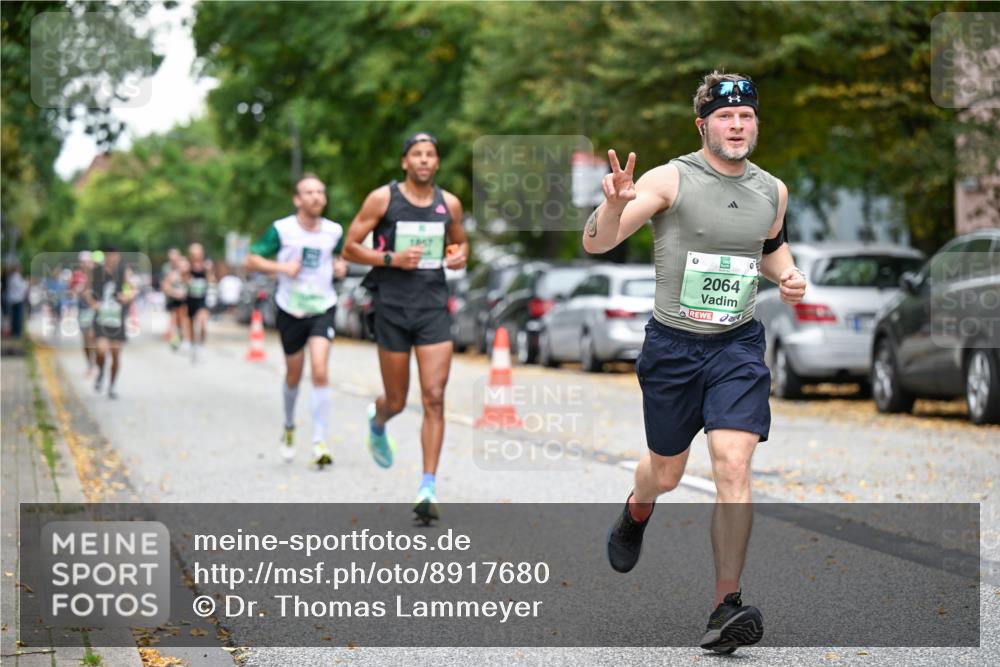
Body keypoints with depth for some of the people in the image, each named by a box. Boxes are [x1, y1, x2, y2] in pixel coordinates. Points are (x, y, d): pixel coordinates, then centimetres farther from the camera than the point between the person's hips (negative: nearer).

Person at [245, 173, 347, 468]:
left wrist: (341, 266, -3)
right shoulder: (281, 230, -9)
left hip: (322, 308, 0)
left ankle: (319, 442, -12)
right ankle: (289, 427, 41)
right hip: (290, 310, 0)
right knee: (294, 374, 13)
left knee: (320, 371, -16)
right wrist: (281, 267, -19)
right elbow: (251, 260, -4)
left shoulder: (334, 231, 0)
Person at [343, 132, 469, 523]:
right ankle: (377, 421, 47)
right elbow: (350, 248, -2)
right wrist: (392, 259, -16)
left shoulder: (449, 204, 6)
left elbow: (460, 241, 24)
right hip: (393, 308, -2)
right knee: (397, 402, 8)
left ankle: (428, 488, -7)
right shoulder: (382, 199, -4)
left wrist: (460, 255, 0)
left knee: (434, 399, -9)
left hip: (434, 308, 2)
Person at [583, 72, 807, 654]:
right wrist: (616, 203, -36)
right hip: (673, 344, -2)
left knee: (733, 463, -15)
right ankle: (637, 512, 52)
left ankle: (727, 605, -11)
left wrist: (787, 273, 5)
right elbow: (596, 243, -15)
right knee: (666, 473, 13)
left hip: (738, 345, 2)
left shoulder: (773, 191, 4)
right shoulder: (671, 180, -10)